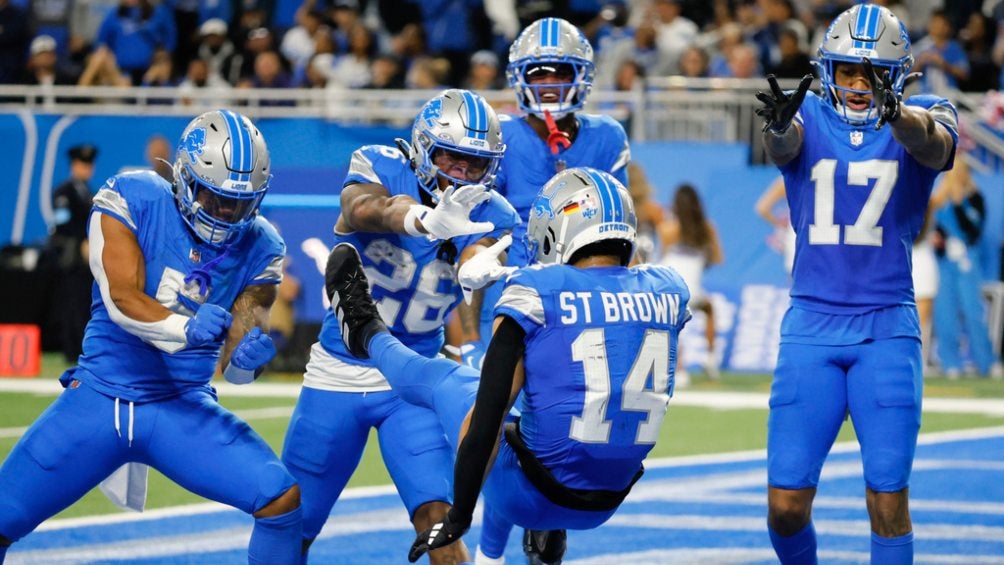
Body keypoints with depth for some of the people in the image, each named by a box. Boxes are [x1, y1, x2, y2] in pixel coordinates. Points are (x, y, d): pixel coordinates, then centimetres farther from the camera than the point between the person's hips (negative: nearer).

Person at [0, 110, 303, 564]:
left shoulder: (258, 248, -2)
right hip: (101, 396, -2)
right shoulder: (132, 200, -10)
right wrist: (185, 329, -40)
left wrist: (246, 357, -31)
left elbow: (233, 364, -6)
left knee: (284, 499, -16)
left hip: (183, 409, 2)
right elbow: (122, 300, -21)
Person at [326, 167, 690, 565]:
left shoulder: (537, 295, -15)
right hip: (604, 506, 4)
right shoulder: (667, 294, -2)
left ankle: (368, 334, 50)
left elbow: (487, 416, -16)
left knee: (443, 380, 22)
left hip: (531, 499, -4)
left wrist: (458, 519, -10)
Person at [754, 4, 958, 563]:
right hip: (811, 327, 1)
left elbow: (931, 142, -25)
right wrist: (778, 125, -49)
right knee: (786, 506, -2)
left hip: (887, 330, -1)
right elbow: (783, 144, -22)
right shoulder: (809, 118, 2)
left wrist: (896, 113, -49)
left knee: (889, 503, -7)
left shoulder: (923, 119, 1)